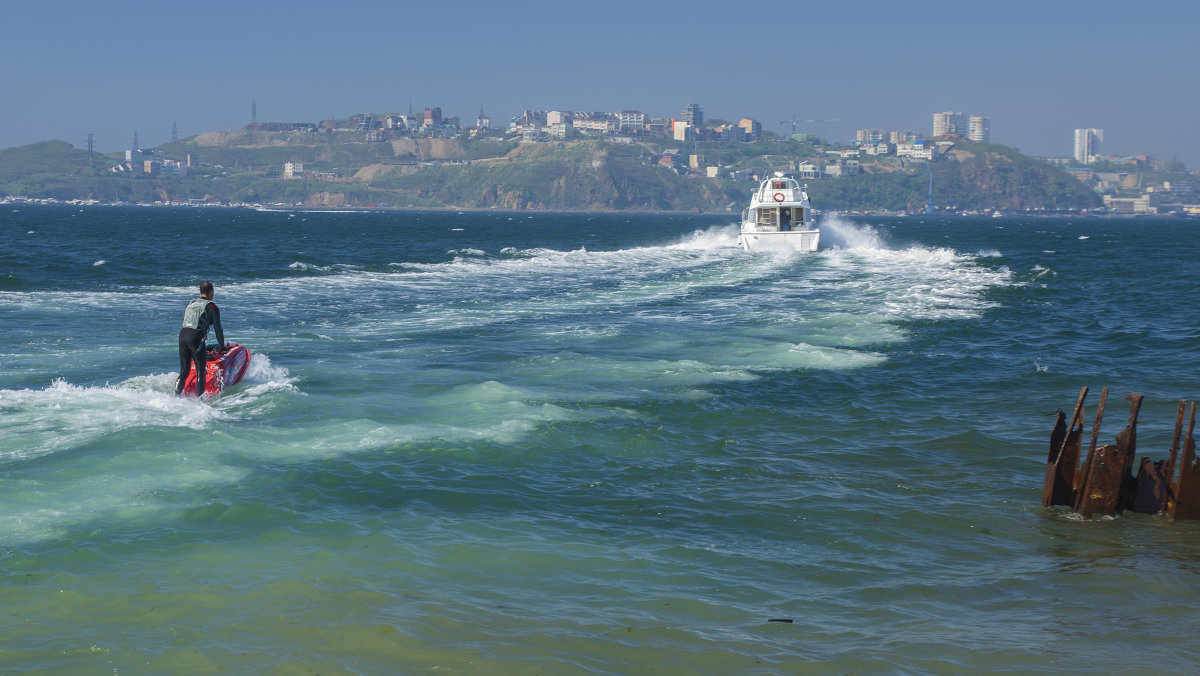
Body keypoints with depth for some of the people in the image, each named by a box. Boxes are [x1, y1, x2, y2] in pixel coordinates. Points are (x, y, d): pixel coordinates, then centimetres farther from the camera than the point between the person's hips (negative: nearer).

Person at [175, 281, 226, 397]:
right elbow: (218, 328, 8)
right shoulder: (211, 306, 6)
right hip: (196, 338, -6)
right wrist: (221, 346, 21)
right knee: (200, 372, 1)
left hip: (182, 335, 6)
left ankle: (176, 397, 4)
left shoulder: (190, 304, 23)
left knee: (184, 372, 11)